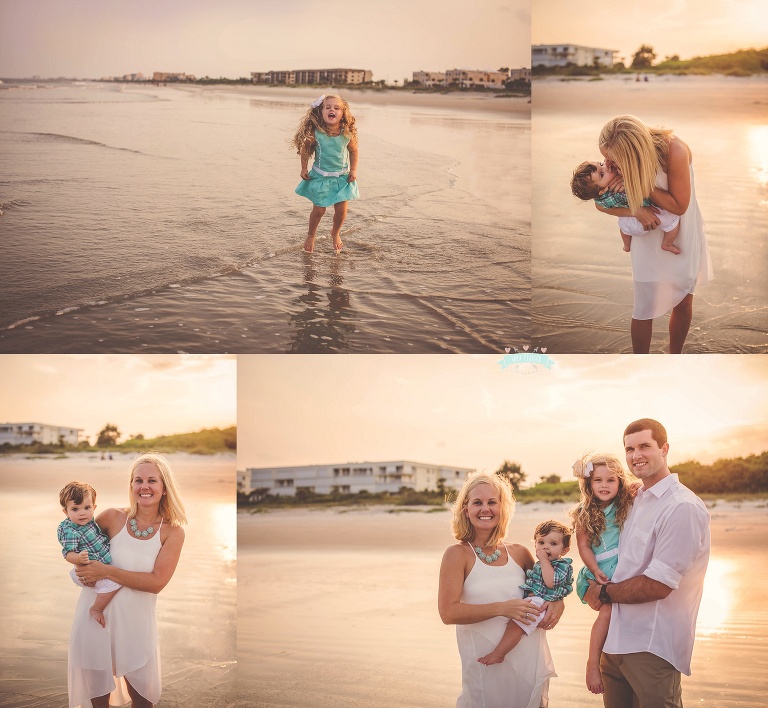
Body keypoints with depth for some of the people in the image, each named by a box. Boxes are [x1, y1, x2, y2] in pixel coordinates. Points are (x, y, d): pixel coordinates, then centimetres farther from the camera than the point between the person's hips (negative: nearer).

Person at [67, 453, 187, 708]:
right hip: (96, 614, 1)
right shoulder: (113, 518, -3)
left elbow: (156, 582, -15)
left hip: (136, 621, -1)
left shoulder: (172, 532, -6)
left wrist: (105, 571, -18)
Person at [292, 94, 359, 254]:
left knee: (341, 211, 4)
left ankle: (335, 233, 34)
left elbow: (353, 151, 2)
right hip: (320, 176, -2)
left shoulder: (347, 134, -15)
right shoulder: (316, 133, -20)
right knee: (318, 210, 3)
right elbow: (305, 149, -4)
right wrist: (304, 169, -2)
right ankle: (311, 235, 29)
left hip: (342, 177, 2)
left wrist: (353, 170, -1)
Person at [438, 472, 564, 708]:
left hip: (531, 663, 4)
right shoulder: (457, 554, -5)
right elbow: (448, 612, -14)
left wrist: (557, 603, -3)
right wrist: (501, 608, -22)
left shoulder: (519, 553, 6)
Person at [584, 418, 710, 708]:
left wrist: (605, 593, -7)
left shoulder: (683, 507, -16)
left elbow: (657, 586, -20)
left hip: (653, 648, -8)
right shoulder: (637, 499, 13)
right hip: (616, 639, 8)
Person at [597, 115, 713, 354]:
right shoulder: (619, 155, -20)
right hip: (650, 234, 1)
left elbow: (679, 206, -22)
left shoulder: (674, 150, -30)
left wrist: (640, 184, -33)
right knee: (645, 309, -2)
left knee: (683, 302, 10)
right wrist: (635, 210, -29)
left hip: (682, 235, -1)